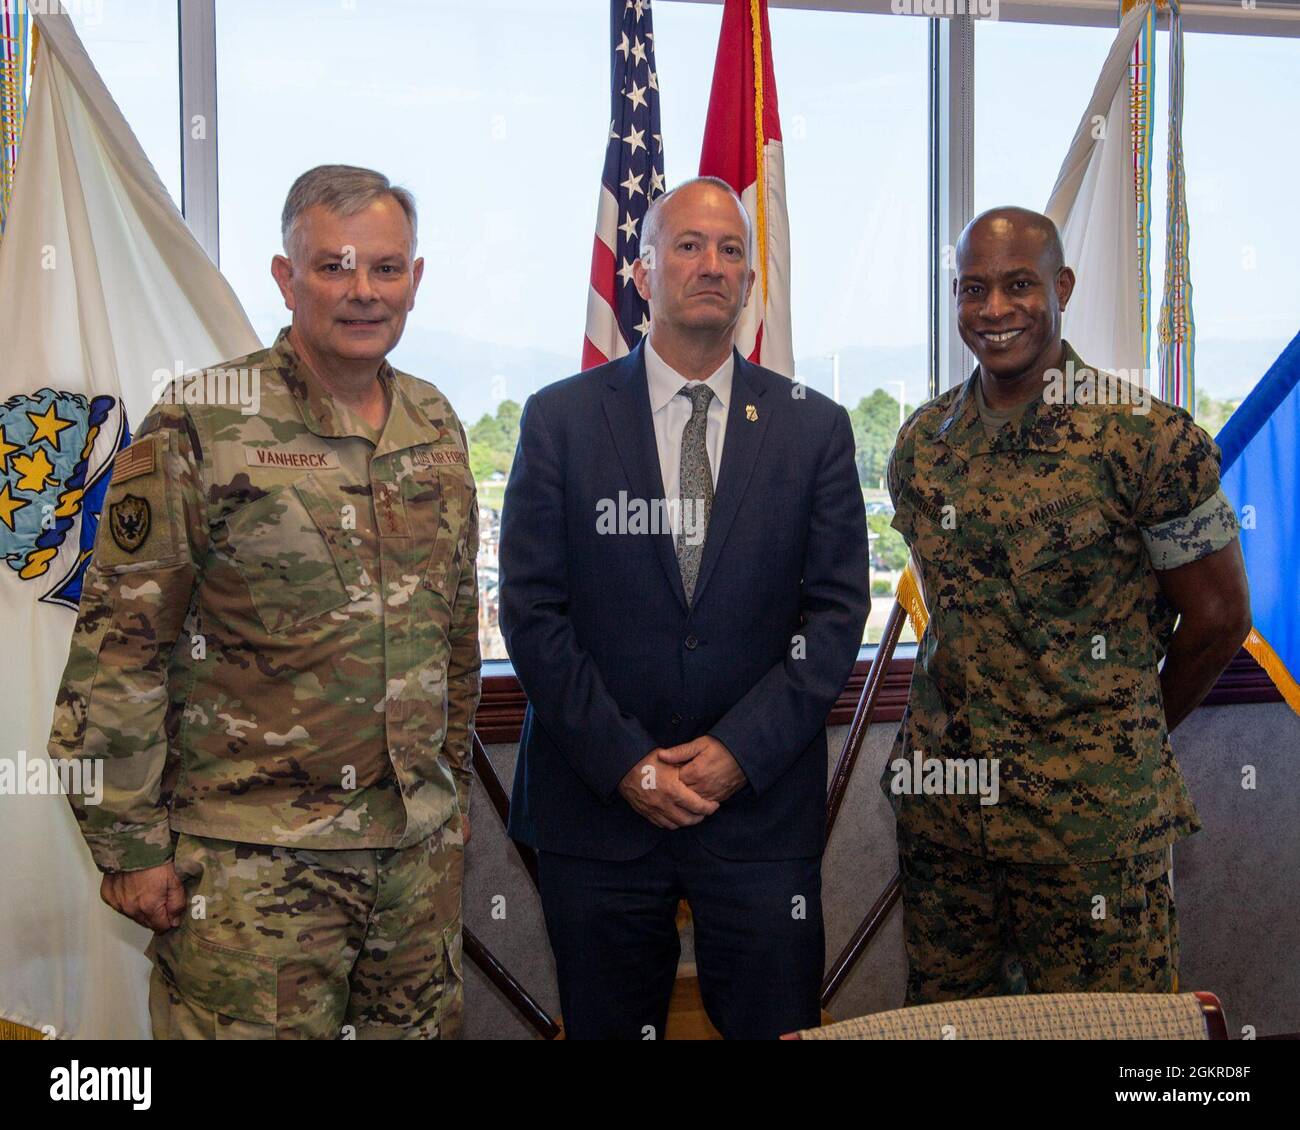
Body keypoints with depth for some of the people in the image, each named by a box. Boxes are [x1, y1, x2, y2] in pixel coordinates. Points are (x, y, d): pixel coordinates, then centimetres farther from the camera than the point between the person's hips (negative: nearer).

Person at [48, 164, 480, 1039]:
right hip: (251, 862, -5)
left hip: (422, 842, 6)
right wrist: (129, 844, -10)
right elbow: (119, 648, -10)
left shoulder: (435, 425, 8)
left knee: (420, 1026, 15)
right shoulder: (201, 427, -10)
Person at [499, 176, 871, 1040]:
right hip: (598, 800, 0)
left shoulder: (815, 429, 5)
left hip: (762, 802, 1)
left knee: (775, 1026, 7)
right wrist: (624, 761, -10)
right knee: (608, 1027, 11)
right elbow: (532, 611, -2)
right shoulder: (561, 419, 2)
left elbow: (837, 612, 0)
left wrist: (741, 751, -10)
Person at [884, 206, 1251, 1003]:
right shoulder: (923, 443, 5)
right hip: (942, 800, 5)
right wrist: (973, 718, 10)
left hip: (1093, 816, -4)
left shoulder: (1148, 438, -11)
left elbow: (1218, 616, -2)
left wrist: (1132, 736, 8)